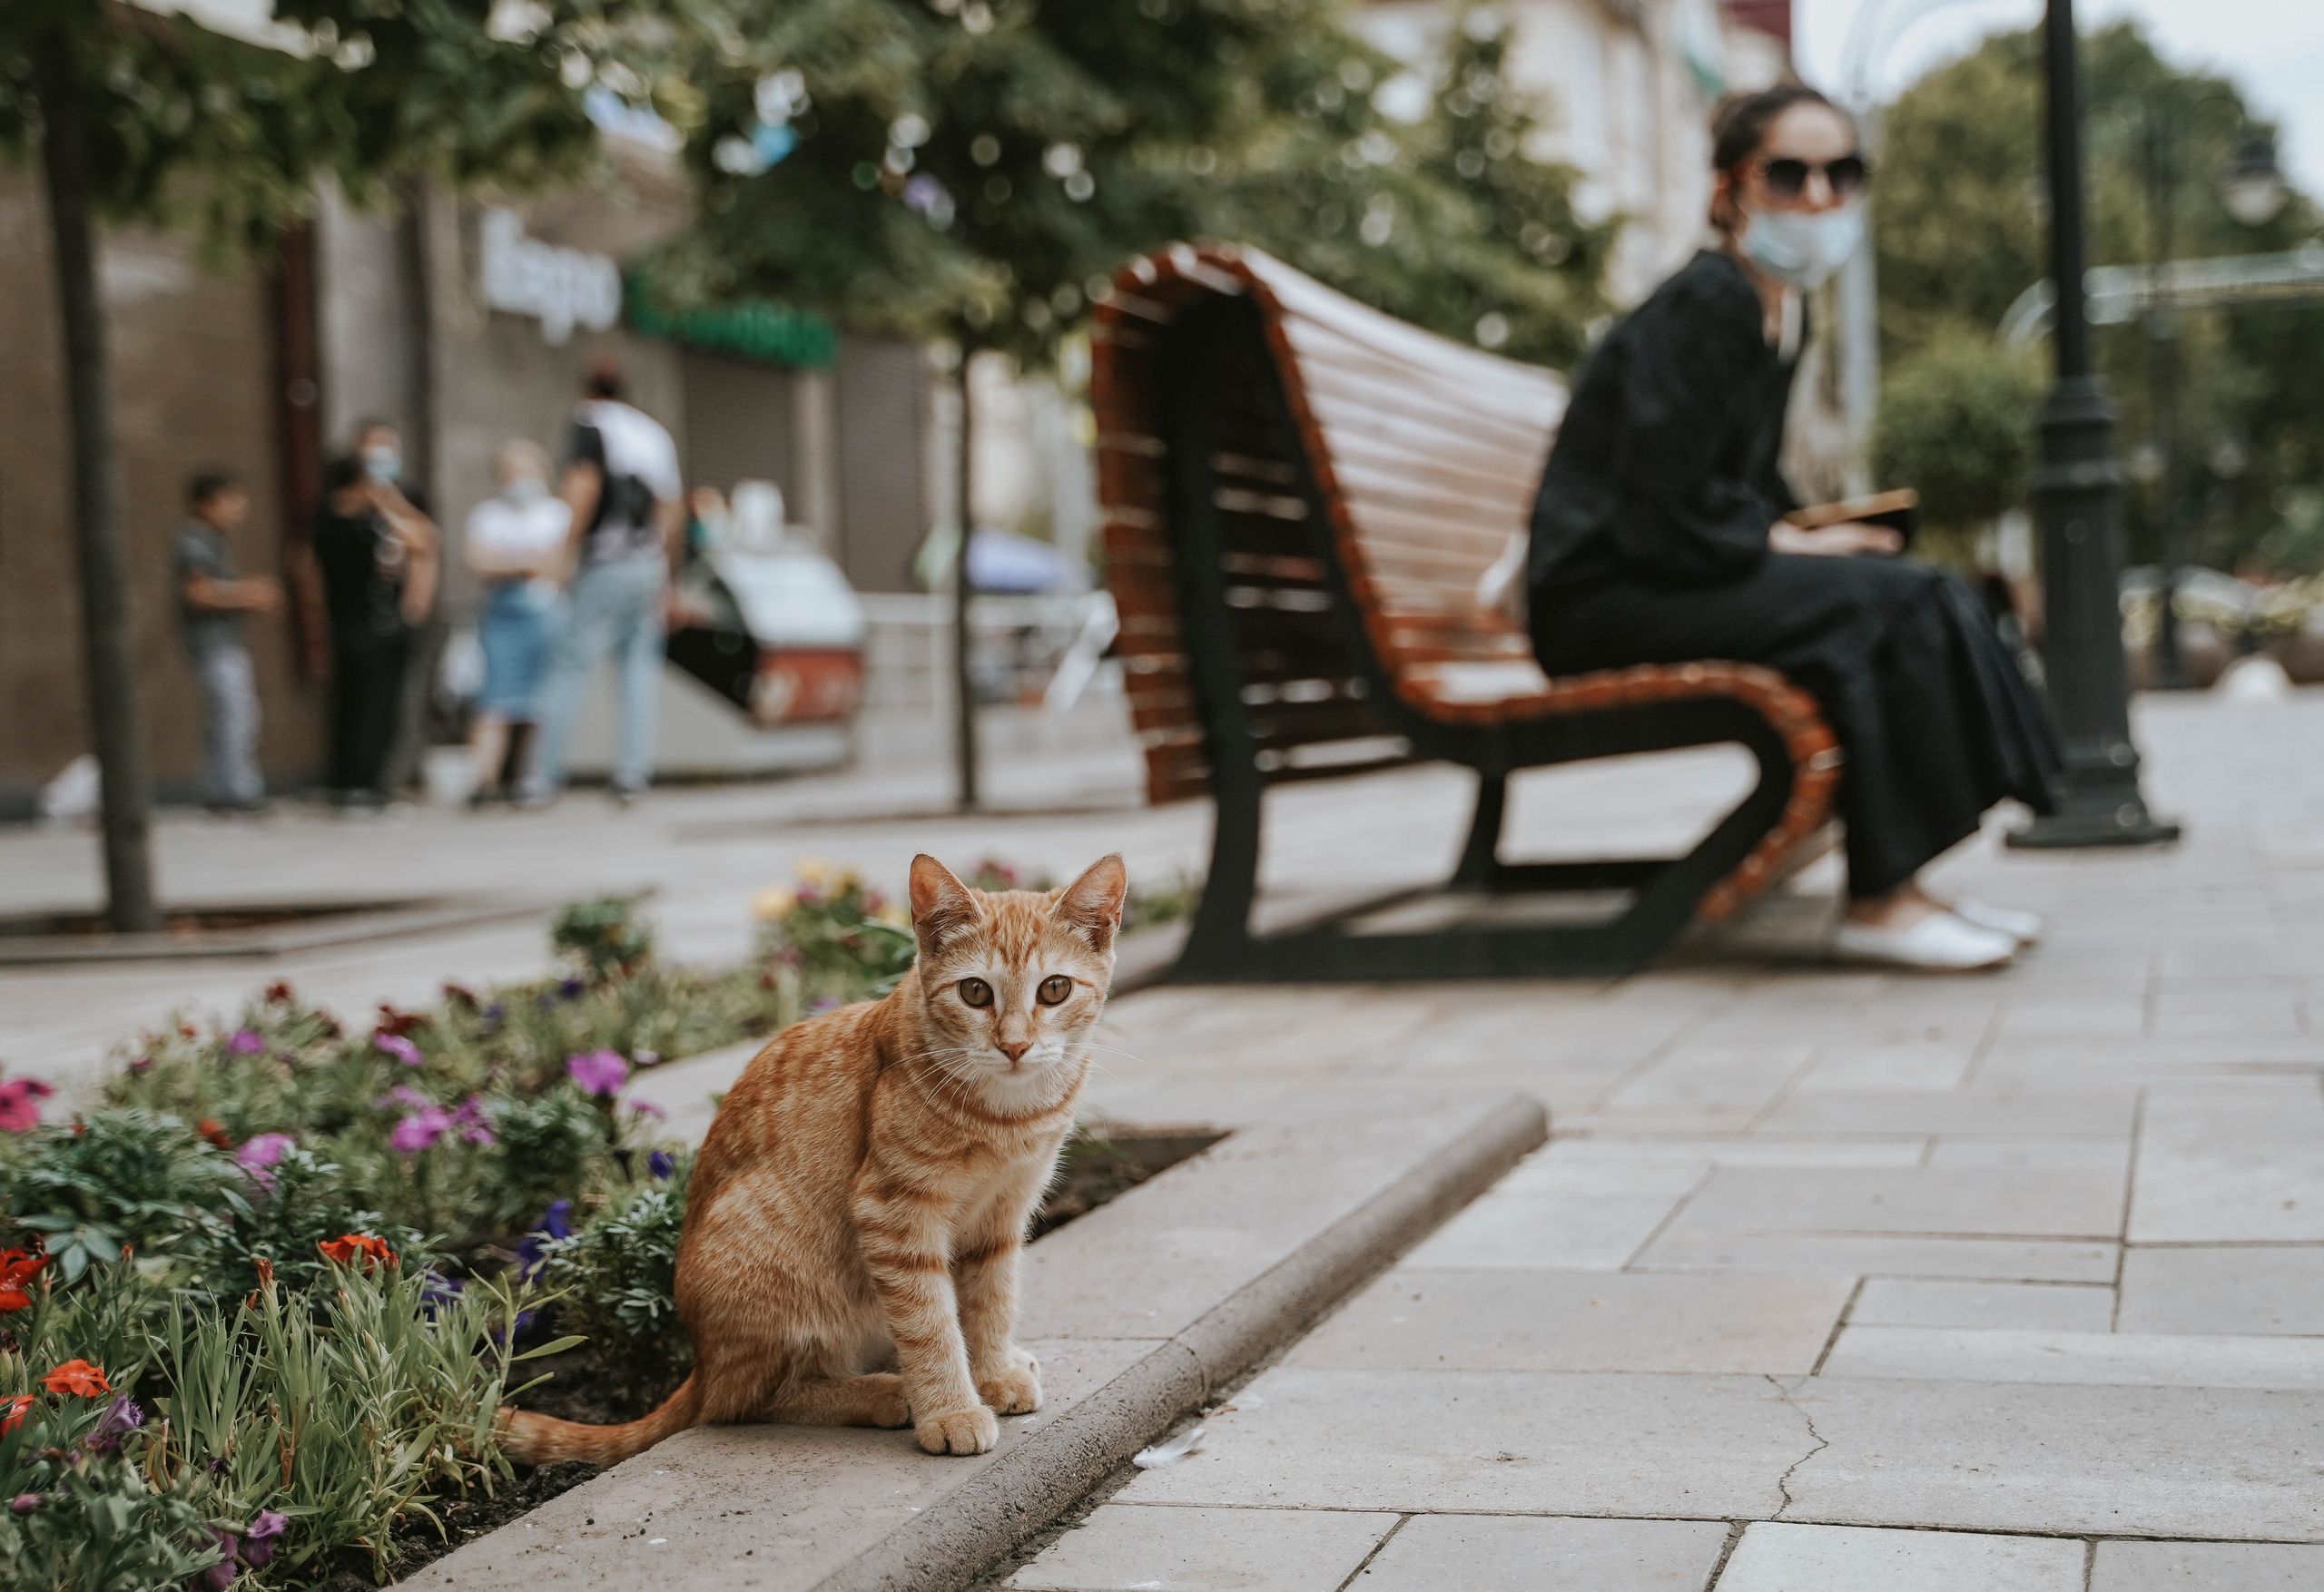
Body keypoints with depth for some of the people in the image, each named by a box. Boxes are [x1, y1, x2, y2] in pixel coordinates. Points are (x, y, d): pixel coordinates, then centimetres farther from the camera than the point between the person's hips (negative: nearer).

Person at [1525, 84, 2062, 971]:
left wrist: (1807, 537, 1)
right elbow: (1662, 518, -22)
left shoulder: (1780, 311, 14)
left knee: (1924, 595, -2)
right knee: (1879, 604, -20)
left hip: (1680, 577, 9)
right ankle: (1878, 905, -16)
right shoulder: (1704, 306, -17)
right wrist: (1794, 543, -10)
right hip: (1603, 600, -9)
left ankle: (1897, 886, -2)